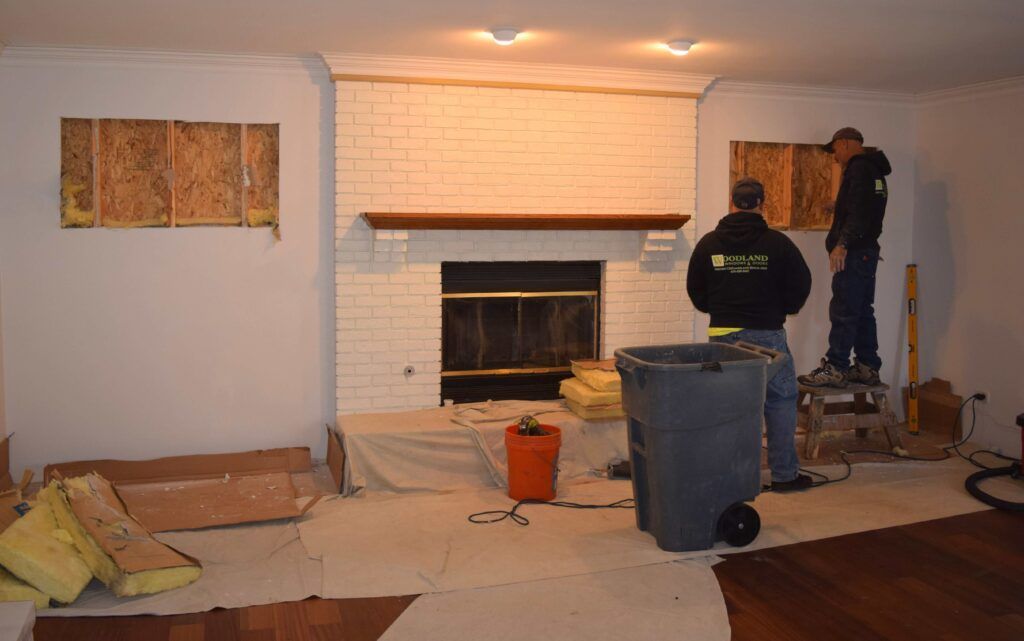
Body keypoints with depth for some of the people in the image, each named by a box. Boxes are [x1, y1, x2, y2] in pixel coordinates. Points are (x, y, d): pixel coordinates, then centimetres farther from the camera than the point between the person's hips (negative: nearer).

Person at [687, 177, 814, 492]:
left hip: (722, 335, 2)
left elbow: (695, 292, 6)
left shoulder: (708, 243, 1)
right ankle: (784, 473, 13)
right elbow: (801, 284, -1)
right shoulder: (777, 243, -5)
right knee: (781, 401, 10)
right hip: (767, 335, -2)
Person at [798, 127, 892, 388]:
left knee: (843, 312, -9)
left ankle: (835, 369, -8)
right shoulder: (875, 170, 22)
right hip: (867, 251, 10)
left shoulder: (859, 168, -10)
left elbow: (858, 211, -23)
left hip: (854, 252, -10)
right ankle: (867, 368, 15)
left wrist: (842, 244, -28)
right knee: (863, 312, 12)